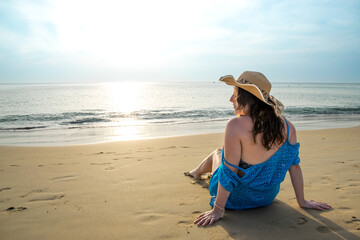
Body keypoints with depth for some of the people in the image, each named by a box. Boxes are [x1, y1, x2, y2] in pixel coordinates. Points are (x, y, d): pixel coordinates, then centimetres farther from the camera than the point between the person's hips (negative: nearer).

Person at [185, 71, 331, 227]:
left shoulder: (235, 126, -30)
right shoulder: (286, 125, -14)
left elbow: (229, 173, -25)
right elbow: (294, 165, -7)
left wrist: (217, 210, -14)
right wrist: (302, 201, 5)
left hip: (236, 199, -4)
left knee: (217, 154, 26)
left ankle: (197, 173, 59)